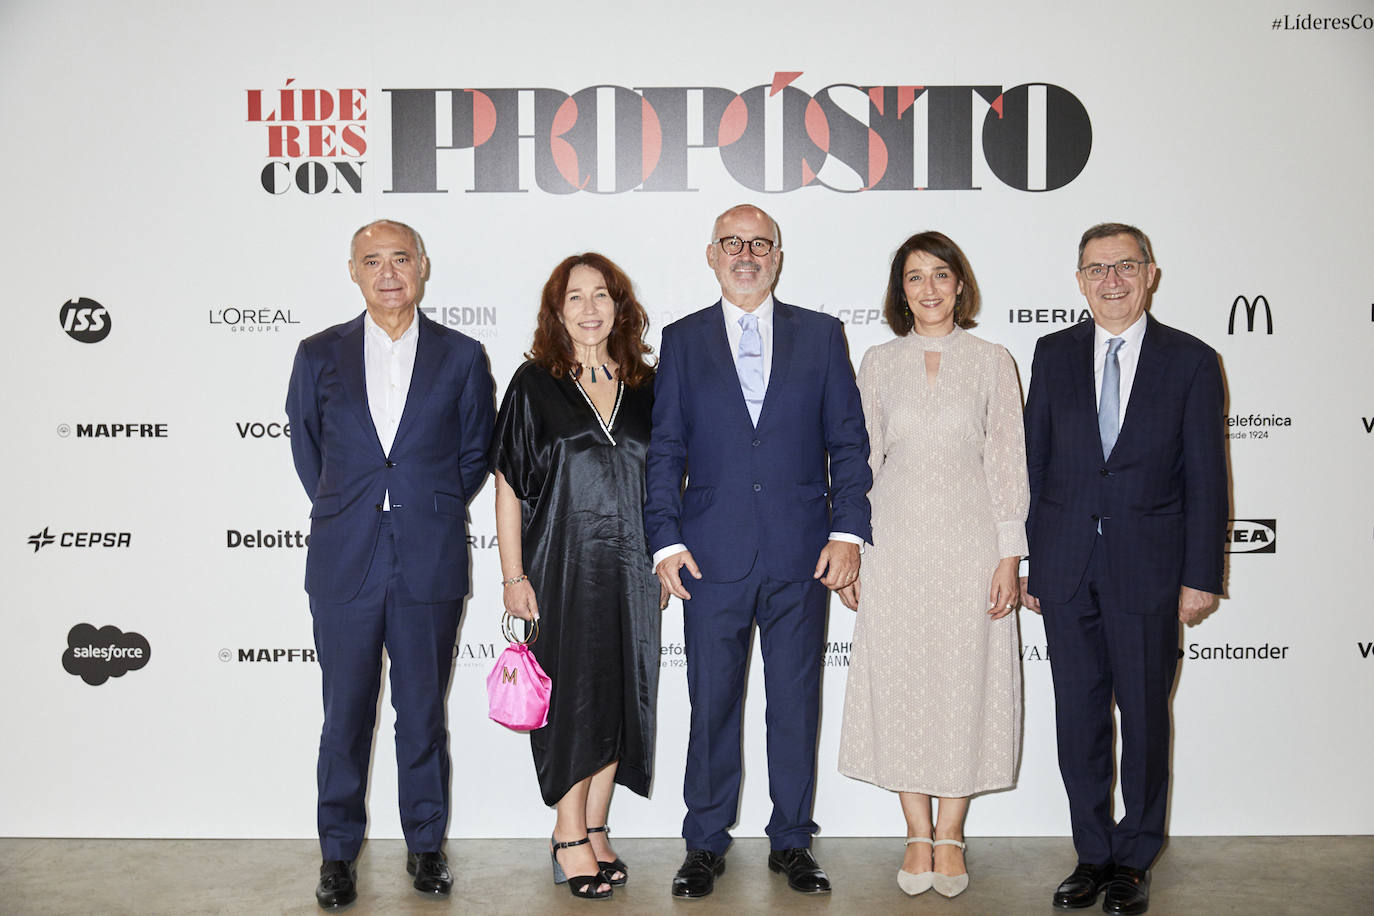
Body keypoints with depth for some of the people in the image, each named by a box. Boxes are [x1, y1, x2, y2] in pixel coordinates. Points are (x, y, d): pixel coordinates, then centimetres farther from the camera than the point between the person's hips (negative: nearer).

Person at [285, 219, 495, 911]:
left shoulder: (461, 357, 3)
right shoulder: (319, 355, 6)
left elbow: (475, 451, 11)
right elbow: (306, 446, 15)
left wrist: (435, 512, 9)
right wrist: (344, 515, 12)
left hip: (430, 562, 0)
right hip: (344, 563, 1)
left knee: (424, 712, 9)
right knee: (345, 715, 8)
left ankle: (425, 846, 25)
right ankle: (338, 853, 23)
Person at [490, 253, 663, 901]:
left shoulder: (644, 386, 8)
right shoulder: (534, 384, -2)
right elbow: (509, 485, -3)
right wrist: (513, 575, -8)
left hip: (630, 571, 4)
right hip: (561, 567, -4)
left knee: (621, 697, 8)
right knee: (572, 699, 1)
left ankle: (595, 828, 23)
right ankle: (569, 836, 16)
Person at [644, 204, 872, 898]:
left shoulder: (821, 335, 8)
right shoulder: (682, 340, 8)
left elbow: (849, 442, 6)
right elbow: (664, 449, 5)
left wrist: (848, 531, -4)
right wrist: (665, 542, -4)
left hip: (801, 555, 1)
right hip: (713, 556, 0)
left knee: (797, 704, 8)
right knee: (711, 704, 7)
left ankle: (792, 842, 24)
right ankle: (705, 845, 22)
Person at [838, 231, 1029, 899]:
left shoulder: (992, 362, 4)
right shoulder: (878, 364, 7)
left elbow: (1007, 461, 2)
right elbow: (861, 460, 7)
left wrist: (1009, 555, -4)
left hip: (970, 541, -1)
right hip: (896, 542, 1)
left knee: (966, 678, 2)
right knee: (899, 681, 2)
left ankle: (950, 834, 16)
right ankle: (918, 835, 16)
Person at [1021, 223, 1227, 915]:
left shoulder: (1191, 361, 0)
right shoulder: (1054, 354, 6)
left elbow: (1205, 479, -1)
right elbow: (1034, 462, 6)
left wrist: (1201, 575, -5)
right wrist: (1025, 558, 4)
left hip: (1147, 566, -2)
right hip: (1066, 567, 2)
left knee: (1145, 716, 8)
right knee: (1078, 716, 9)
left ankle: (1134, 860, 25)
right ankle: (1093, 854, 24)